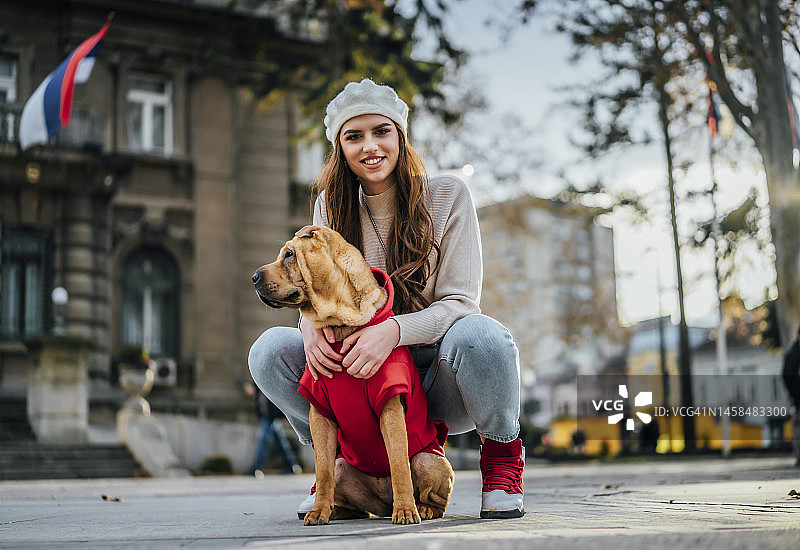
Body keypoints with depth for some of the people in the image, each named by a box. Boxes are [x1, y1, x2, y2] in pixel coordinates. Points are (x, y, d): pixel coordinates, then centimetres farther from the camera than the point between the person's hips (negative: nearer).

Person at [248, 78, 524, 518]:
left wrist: (395, 329, -33)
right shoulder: (331, 205, 4)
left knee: (478, 334, -37)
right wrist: (312, 325, -24)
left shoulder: (447, 194, -7)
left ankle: (502, 456, -6)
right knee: (270, 349, -19)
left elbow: (460, 303, -13)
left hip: (439, 384, -3)